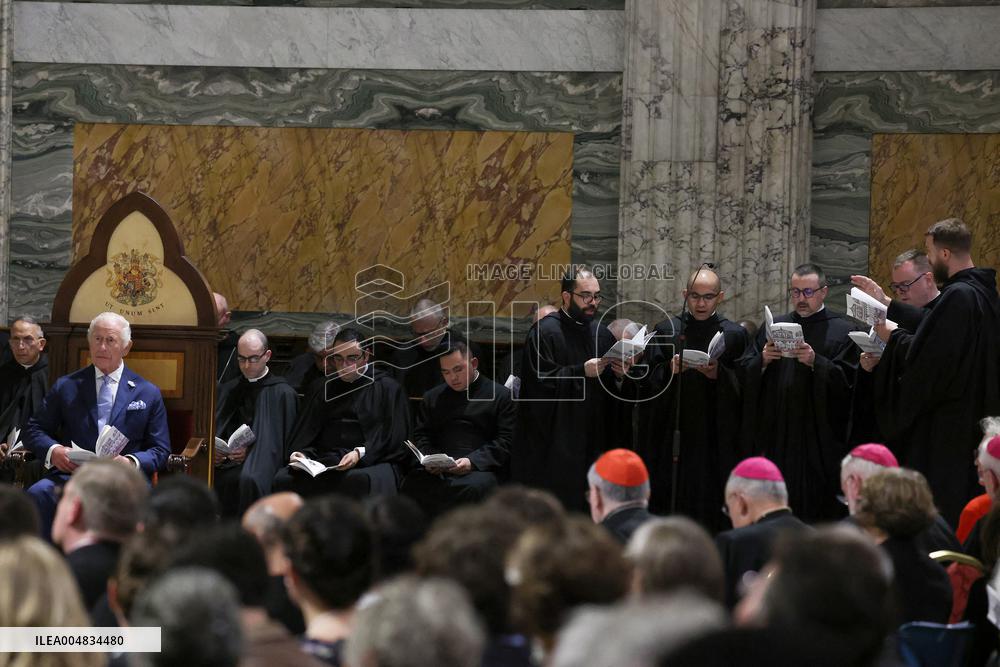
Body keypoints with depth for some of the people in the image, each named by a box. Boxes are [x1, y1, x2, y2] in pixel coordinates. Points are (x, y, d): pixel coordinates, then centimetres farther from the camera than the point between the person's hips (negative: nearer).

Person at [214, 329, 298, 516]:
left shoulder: (282, 393, 7)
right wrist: (211, 450, -1)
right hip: (222, 462, 4)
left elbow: (281, 443, 2)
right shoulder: (227, 389, 24)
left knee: (248, 480, -39)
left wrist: (249, 451, -11)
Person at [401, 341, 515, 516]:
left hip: (478, 469, -3)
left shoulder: (500, 395, 11)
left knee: (477, 487, -39)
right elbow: (420, 435, 23)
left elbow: (506, 440, 1)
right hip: (437, 473, 3)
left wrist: (472, 461, -12)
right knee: (410, 486, -30)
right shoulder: (432, 398, 26)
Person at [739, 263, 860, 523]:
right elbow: (745, 374, 9)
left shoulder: (842, 332, 5)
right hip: (775, 437, 3)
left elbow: (848, 381, -7)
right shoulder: (772, 327, 15)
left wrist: (816, 362, -19)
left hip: (820, 441, -3)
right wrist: (762, 361, -10)